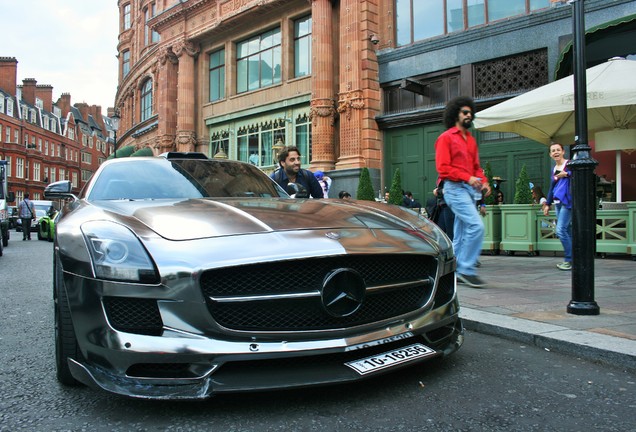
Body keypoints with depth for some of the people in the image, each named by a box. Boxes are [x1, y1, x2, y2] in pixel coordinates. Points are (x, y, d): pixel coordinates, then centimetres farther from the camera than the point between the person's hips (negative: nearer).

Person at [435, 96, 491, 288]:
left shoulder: (471, 139, 21)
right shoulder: (446, 138, -2)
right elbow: (443, 168, -11)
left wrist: (484, 181, 4)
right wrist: (467, 178, -18)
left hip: (469, 189, 8)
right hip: (455, 188, -8)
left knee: (461, 233, 9)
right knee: (477, 225, -20)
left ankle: (456, 272, 17)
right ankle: (467, 270, -13)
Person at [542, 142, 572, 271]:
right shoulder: (554, 169, 18)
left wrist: (567, 174, -26)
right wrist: (547, 204, 23)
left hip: (567, 201, -8)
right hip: (557, 203, 8)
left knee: (561, 230, -14)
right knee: (567, 231, 10)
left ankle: (569, 260, -4)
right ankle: (574, 259, 16)